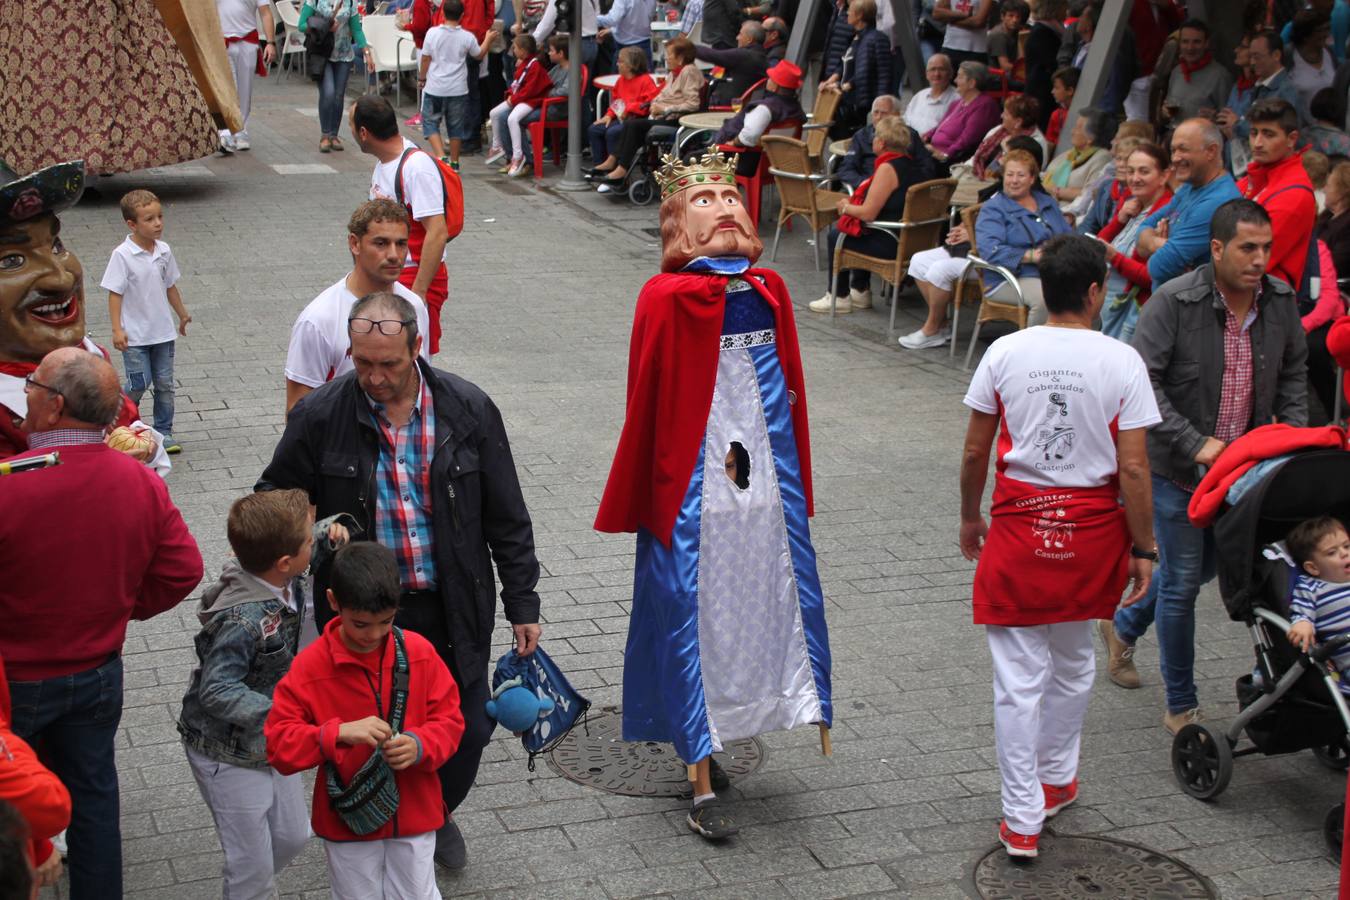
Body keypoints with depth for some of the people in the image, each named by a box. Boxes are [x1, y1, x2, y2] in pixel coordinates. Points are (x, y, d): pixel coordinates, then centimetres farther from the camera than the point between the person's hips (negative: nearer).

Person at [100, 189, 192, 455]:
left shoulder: (164, 251, 1)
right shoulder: (122, 255, -15)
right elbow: (114, 293, -13)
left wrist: (182, 314, 24)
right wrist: (117, 330, -17)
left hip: (163, 331, 5)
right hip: (134, 334, -5)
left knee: (165, 383, 7)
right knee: (140, 383, -3)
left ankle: (164, 432, 17)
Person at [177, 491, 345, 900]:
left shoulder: (292, 583, -9)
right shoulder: (243, 621, -35)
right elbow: (217, 690, -34)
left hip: (271, 743, 8)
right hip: (229, 755, -8)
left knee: (293, 836, 23)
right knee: (253, 865, 6)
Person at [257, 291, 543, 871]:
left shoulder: (468, 410, -7)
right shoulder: (321, 416, -10)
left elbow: (507, 518, 1)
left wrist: (522, 602, 2)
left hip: (452, 611, 2)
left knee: (467, 732, 13)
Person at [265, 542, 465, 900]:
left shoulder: (418, 652, -9)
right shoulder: (310, 666, -15)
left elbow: (449, 719, -3)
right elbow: (278, 743, -18)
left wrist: (420, 745, -24)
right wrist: (340, 733, -33)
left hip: (414, 813, 1)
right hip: (347, 821, -1)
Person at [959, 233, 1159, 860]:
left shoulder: (1005, 353, -5)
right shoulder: (1121, 361, -9)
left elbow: (975, 452, 0)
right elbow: (1133, 469, -10)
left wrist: (969, 517, 15)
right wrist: (1143, 549, 0)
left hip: (1019, 525, 0)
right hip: (1091, 529, 1)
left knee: (1019, 677, 4)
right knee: (1073, 662, 23)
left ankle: (1023, 819, 9)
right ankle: (1055, 780, 39)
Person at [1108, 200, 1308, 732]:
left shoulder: (1280, 301, -1)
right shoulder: (1173, 302, -18)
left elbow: (1294, 375, 13)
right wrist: (1195, 444, -25)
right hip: (1177, 467, -6)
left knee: (1204, 567, 21)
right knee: (1183, 579, 0)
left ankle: (1125, 625, 49)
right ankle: (1181, 708, 15)